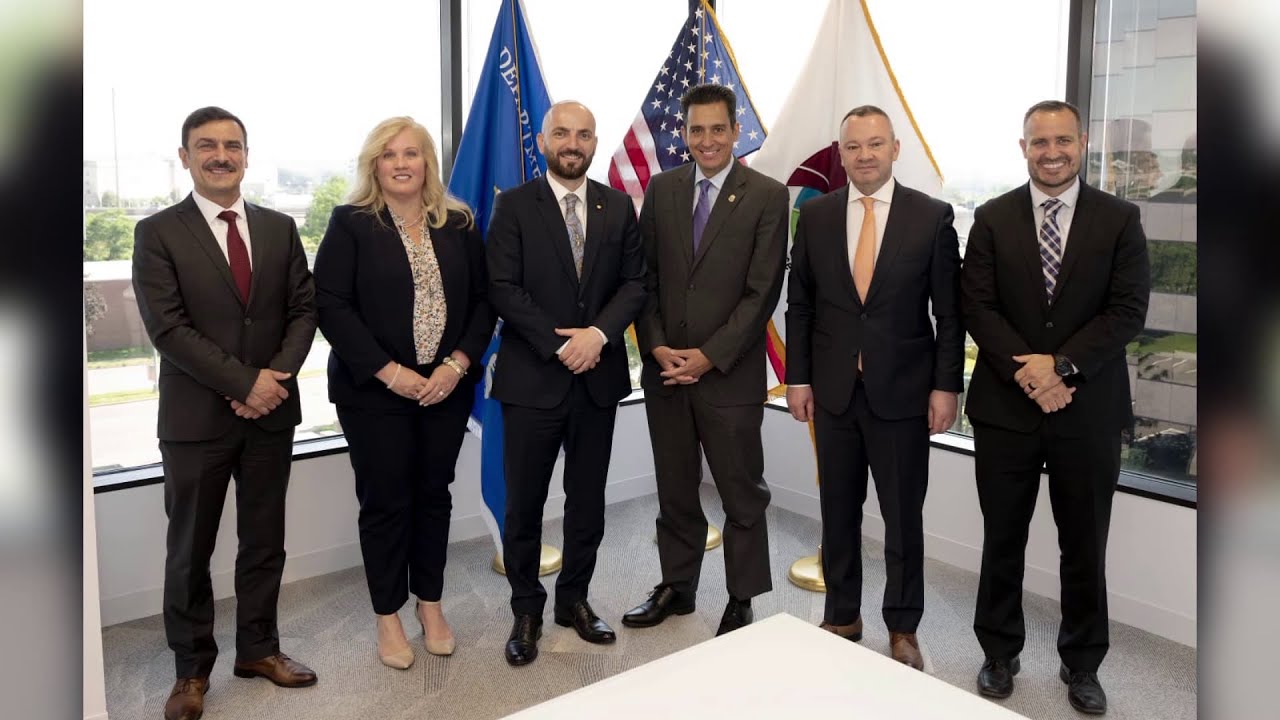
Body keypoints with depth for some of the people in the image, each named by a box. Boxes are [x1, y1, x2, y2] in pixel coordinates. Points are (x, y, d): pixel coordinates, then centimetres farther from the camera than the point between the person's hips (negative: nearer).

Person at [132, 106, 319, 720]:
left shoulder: (279, 228, 8)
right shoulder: (158, 233, -3)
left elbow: (304, 308, 4)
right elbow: (167, 328, -12)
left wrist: (276, 377, -11)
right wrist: (244, 383, -16)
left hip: (272, 412, 3)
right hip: (197, 417, -3)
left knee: (264, 540, 13)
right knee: (190, 548, 9)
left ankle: (258, 647, 30)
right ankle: (192, 667, 26)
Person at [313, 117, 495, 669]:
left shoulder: (458, 224, 6)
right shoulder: (351, 223, -3)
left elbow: (482, 300, 5)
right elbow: (332, 306, -9)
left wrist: (458, 364, -9)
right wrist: (388, 372, -15)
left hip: (446, 388, 3)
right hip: (375, 391, -3)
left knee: (434, 495, 12)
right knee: (385, 501, 6)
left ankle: (430, 603, 29)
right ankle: (388, 617, 22)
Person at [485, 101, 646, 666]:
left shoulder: (618, 207, 8)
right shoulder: (514, 206, -1)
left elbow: (634, 283, 4)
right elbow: (503, 288, -8)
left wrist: (598, 333, -13)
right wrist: (560, 345, -14)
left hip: (598, 375, 3)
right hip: (532, 378, -3)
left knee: (588, 501, 13)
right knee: (523, 504, 5)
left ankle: (574, 598, 31)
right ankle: (526, 611, 23)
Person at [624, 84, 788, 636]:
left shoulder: (767, 196, -5)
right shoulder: (661, 189, 7)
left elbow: (762, 291, -9)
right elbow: (644, 276, 7)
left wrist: (709, 356, -14)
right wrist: (656, 346, -6)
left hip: (730, 373, -3)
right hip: (665, 368, 4)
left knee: (742, 494, 7)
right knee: (674, 489, 15)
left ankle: (742, 600, 24)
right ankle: (677, 586, 33)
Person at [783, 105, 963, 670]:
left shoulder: (932, 216, -3)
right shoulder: (815, 215, 3)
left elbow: (949, 311, -2)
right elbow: (799, 304, 6)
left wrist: (946, 386, -6)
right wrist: (798, 378, 1)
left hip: (903, 391, -2)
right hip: (833, 390, 2)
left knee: (903, 516, 9)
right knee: (838, 512, 13)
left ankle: (902, 628, 27)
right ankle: (842, 616, 30)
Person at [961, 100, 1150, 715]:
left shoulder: (1119, 219, 1)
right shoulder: (992, 218, 3)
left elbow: (1129, 310, -6)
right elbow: (976, 306, -4)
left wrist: (1061, 365, -17)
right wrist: (1025, 371, -15)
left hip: (1088, 410, 0)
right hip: (1005, 406, 1)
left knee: (1085, 548, 12)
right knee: (1002, 541, 12)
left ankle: (1082, 664, 31)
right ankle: (1000, 653, 30)